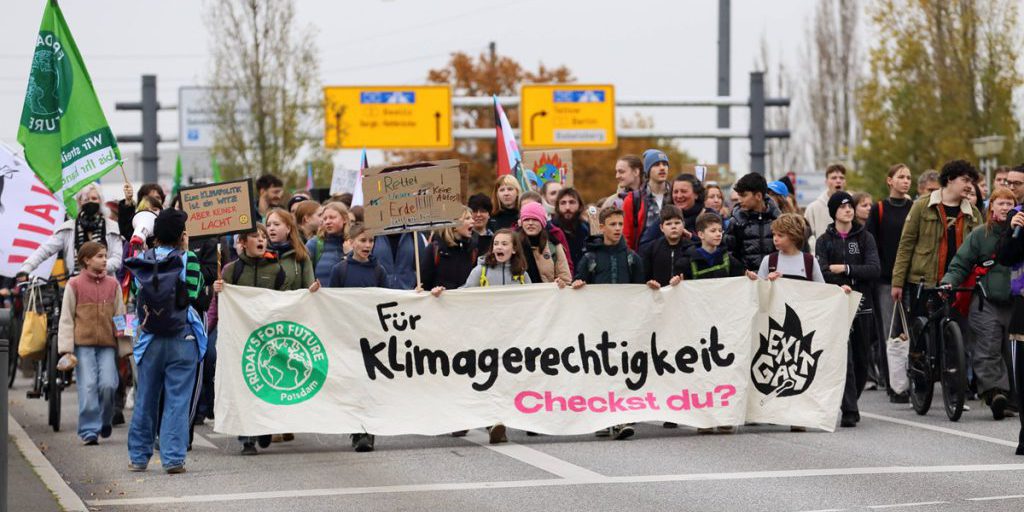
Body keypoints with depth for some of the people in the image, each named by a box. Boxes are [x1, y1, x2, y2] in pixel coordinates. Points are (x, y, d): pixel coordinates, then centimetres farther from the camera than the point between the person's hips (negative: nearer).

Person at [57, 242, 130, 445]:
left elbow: (120, 317, 14)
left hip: (107, 344, 2)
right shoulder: (74, 285, 3)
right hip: (83, 344, -2)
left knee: (108, 384, -8)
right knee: (88, 387, -7)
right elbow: (66, 319, 3)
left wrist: (125, 347, 10)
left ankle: (105, 421, 17)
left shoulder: (113, 284, 11)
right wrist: (66, 349, -5)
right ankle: (89, 431, 0)